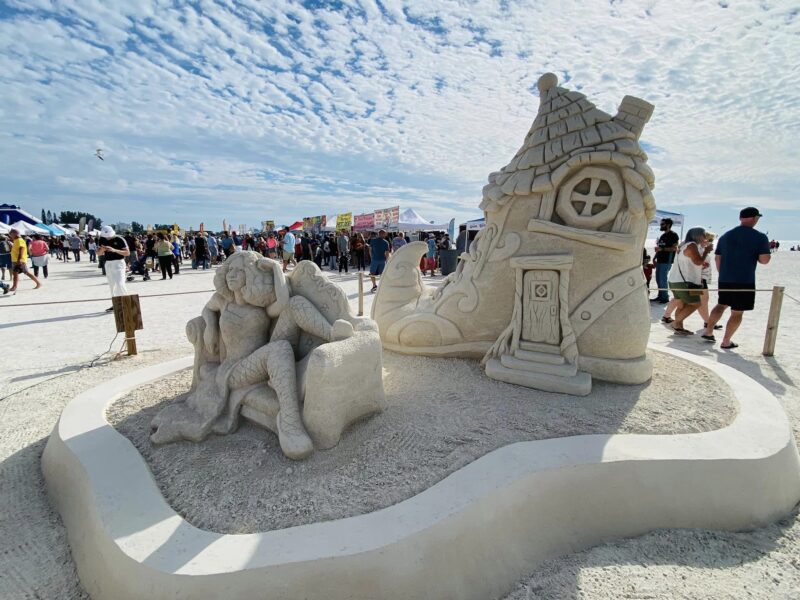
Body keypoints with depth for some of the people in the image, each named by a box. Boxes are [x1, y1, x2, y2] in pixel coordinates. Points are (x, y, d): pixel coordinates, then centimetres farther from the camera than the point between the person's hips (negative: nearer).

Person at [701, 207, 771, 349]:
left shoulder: (725, 236, 7)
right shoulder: (760, 237, -8)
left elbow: (717, 258, 11)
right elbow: (764, 260, -13)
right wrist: (755, 256, 9)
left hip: (725, 279, 5)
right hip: (745, 280, -5)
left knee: (721, 305, 22)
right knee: (737, 312, 4)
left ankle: (708, 331, 19)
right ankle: (726, 342, 7)